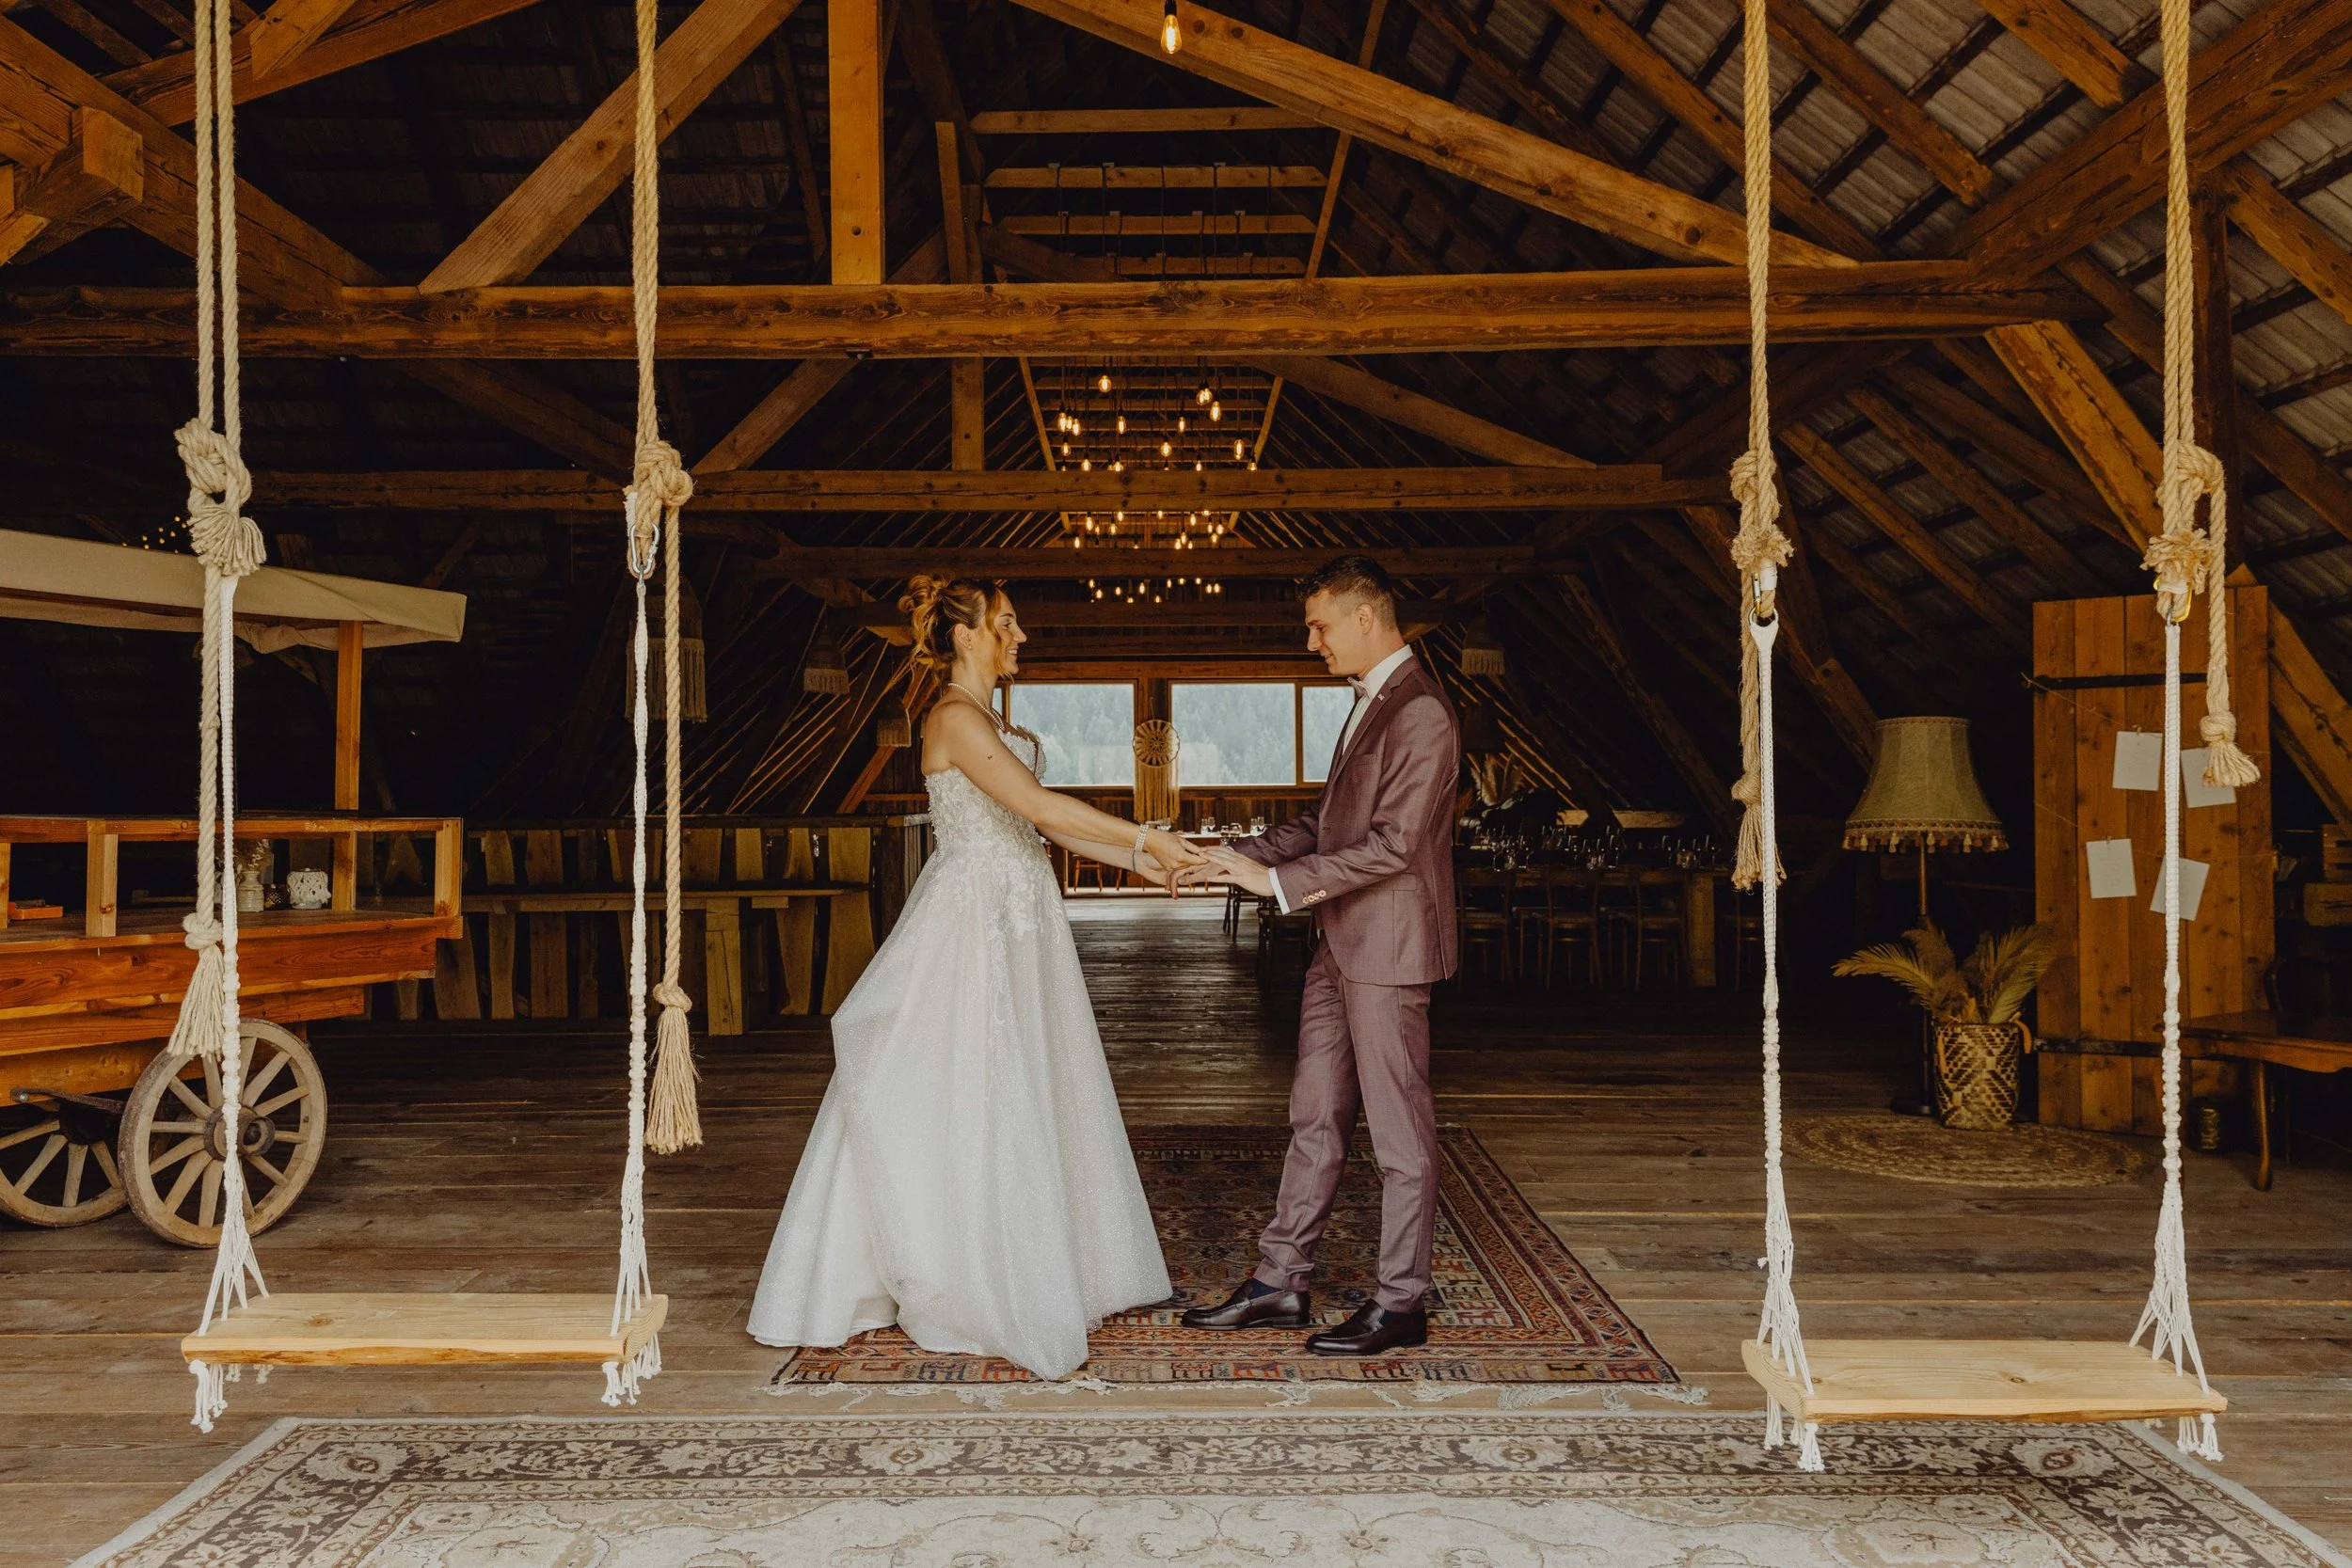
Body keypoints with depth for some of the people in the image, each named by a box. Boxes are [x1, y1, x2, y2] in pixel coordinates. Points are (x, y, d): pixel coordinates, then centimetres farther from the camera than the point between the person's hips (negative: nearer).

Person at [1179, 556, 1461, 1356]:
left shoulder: (1418, 711, -16)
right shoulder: (1370, 703, 15)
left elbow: (1394, 843, -23)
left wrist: (1277, 881, -20)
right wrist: (1241, 855, 8)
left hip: (1388, 949, -10)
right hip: (1343, 945, 10)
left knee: (1399, 1129, 2)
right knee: (1315, 1117, 14)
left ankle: (1400, 1304, 14)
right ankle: (1281, 1283, 23)